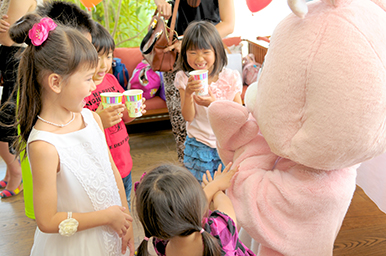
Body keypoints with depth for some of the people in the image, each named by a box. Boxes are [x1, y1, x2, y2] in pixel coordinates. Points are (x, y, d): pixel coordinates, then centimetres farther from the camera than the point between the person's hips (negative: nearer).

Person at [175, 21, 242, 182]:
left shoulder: (231, 78, -7)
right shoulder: (185, 79, -6)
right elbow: (188, 117, -10)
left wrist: (214, 103, -22)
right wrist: (188, 93, -27)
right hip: (198, 145, 0)